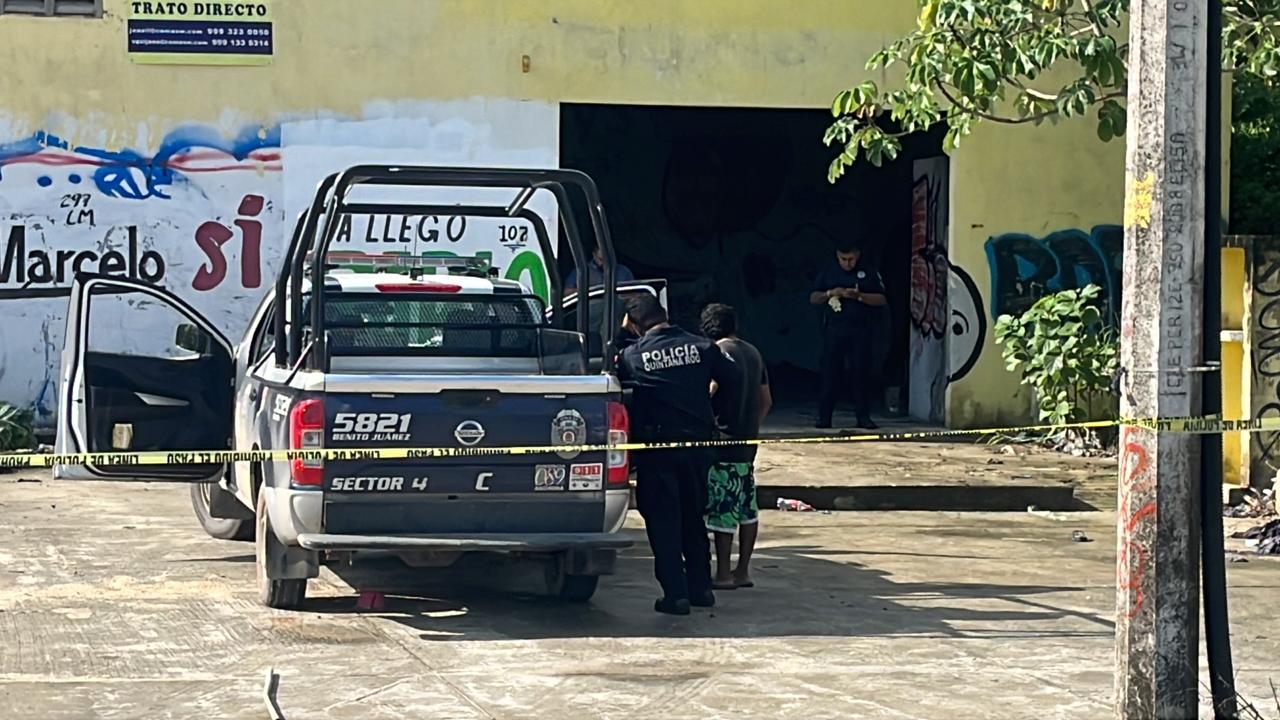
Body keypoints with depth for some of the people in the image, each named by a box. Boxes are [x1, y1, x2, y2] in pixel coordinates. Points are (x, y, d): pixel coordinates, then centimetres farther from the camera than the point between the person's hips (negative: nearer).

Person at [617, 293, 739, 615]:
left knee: (662, 521, 3)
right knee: (693, 517, 18)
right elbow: (732, 382, 3)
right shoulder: (701, 347, 0)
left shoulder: (632, 356, -7)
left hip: (656, 447, -4)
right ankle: (701, 588, 22)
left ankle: (676, 594, -2)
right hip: (697, 443, 4)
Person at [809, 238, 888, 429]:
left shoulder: (869, 274, 7)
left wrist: (859, 296, -12)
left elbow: (882, 300, 2)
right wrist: (830, 293, -7)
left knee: (862, 372, -3)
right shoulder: (827, 273, 13)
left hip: (860, 330, -1)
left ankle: (863, 417, 3)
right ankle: (824, 417, 0)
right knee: (830, 372, -2)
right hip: (834, 329, 1)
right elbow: (813, 298, 13)